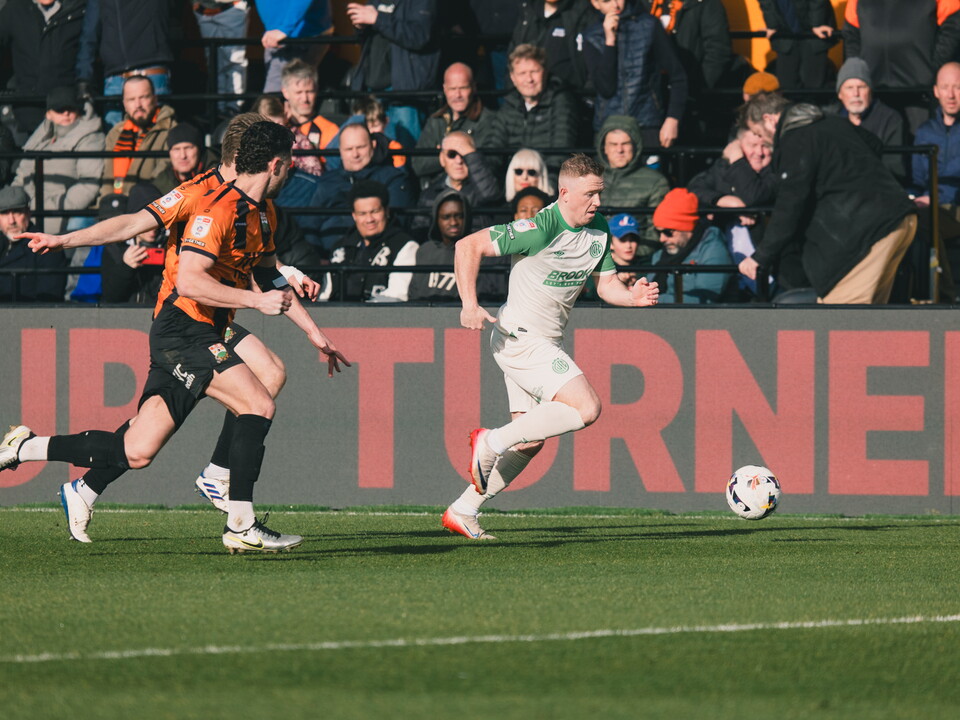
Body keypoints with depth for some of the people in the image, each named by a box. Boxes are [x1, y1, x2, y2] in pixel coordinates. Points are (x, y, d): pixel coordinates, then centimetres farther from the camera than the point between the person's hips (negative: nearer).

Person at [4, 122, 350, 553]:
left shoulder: (258, 213, 16)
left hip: (197, 337, 9)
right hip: (182, 329, -9)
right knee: (259, 405, -19)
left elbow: (272, 281, 28)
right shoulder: (219, 209, -16)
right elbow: (188, 281, -24)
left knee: (137, 452, 4)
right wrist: (256, 301, -24)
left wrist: (313, 333, 26)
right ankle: (241, 526, -16)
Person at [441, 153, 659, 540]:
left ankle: (462, 512, 19)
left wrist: (633, 296, -11)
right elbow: (469, 246, -18)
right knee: (587, 408, -20)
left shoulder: (598, 229, 4)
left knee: (531, 442, 12)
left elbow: (606, 284, 11)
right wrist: (469, 304, -23)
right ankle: (492, 442, -11)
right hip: (520, 338, -9)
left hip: (547, 342, 9)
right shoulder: (541, 229, -21)